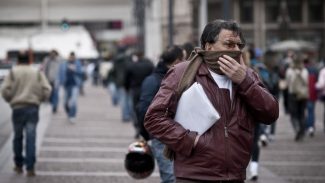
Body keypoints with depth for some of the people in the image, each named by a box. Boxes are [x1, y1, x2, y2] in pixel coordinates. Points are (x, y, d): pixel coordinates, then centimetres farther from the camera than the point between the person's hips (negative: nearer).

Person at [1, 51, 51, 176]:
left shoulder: (13, 72, 3)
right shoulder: (37, 73, 7)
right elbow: (46, 89, 1)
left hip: (18, 108, 0)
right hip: (33, 108, 0)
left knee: (17, 137, 13)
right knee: (31, 137, -3)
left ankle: (19, 166, 20)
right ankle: (30, 167, -10)